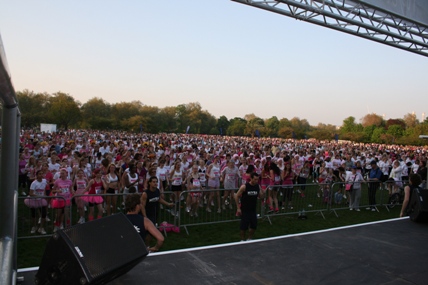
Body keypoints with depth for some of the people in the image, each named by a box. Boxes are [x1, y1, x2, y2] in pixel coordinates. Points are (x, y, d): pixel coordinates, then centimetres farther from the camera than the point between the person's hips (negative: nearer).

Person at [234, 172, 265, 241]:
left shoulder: (258, 186, -3)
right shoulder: (244, 187, -16)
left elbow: (260, 197, 6)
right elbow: (236, 196, -9)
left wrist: (263, 193, -17)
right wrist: (238, 208, -10)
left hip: (253, 210, 5)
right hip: (244, 210, -5)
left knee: (254, 226, 7)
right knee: (244, 226, 1)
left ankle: (249, 239, 29)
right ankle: (242, 240, 21)